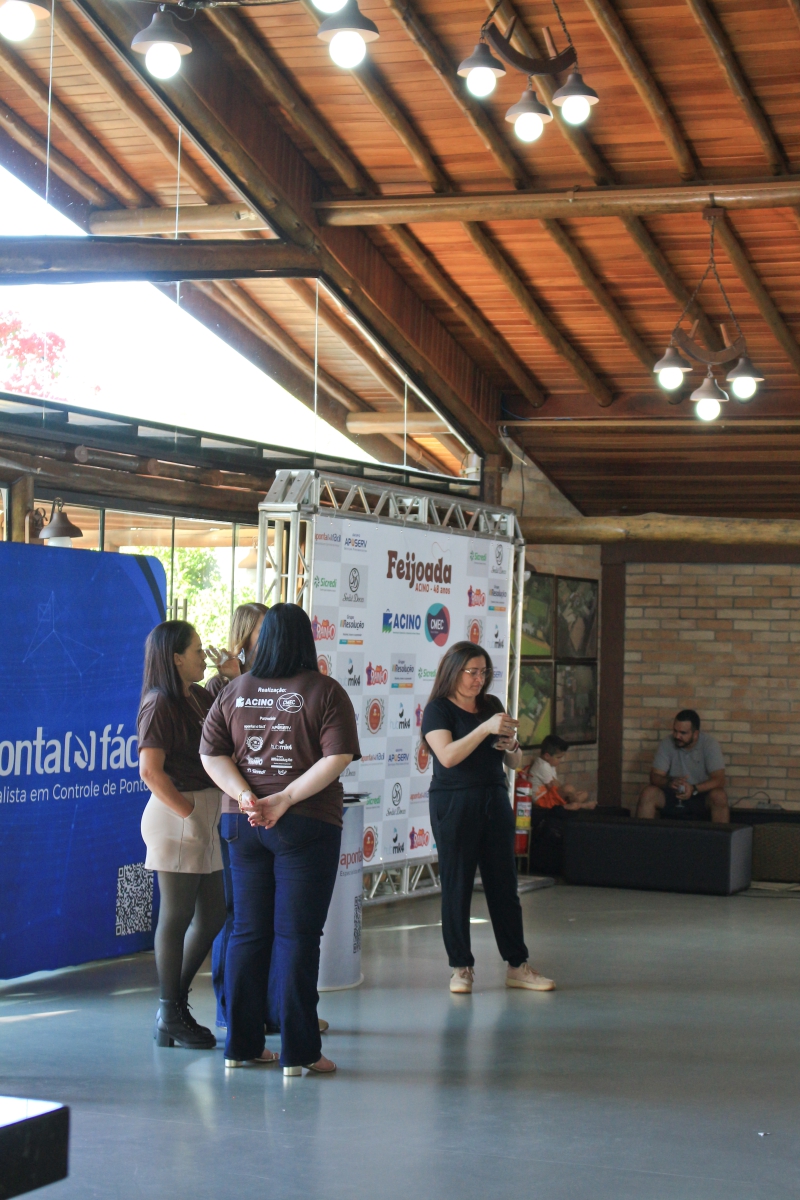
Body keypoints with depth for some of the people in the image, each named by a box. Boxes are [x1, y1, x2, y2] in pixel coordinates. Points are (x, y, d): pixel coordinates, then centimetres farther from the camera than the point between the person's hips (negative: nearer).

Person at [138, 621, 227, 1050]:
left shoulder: (201, 698, 14)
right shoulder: (160, 705, -13)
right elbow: (151, 771, -19)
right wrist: (188, 813, -17)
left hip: (205, 817, 9)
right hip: (176, 815, -9)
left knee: (212, 916, 14)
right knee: (177, 916, -1)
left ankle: (176, 1002, 27)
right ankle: (169, 1018, 10)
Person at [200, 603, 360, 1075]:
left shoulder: (235, 692, 5)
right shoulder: (325, 692, -6)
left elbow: (211, 754, 0)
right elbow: (337, 758, -15)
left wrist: (245, 796, -7)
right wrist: (285, 799, -14)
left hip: (245, 825, 4)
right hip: (307, 825, -4)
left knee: (248, 931, 11)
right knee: (297, 935, -1)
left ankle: (242, 1044, 15)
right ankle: (298, 1051, 2)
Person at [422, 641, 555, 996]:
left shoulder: (491, 705, 12)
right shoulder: (438, 710, -3)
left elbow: (515, 763, 15)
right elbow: (447, 756, -19)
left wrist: (510, 744, -7)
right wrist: (485, 729, -23)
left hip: (495, 802, 5)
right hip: (454, 804, -5)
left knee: (504, 885, 5)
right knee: (456, 886, 0)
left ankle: (517, 966, 9)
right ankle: (461, 967, 8)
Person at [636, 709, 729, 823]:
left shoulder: (709, 745, -10)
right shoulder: (667, 744, -4)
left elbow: (719, 780, -17)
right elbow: (655, 776, -7)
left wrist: (694, 789, -34)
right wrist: (670, 782, -30)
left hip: (701, 794, -1)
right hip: (672, 795, 2)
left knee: (719, 796, -32)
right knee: (648, 793, -25)